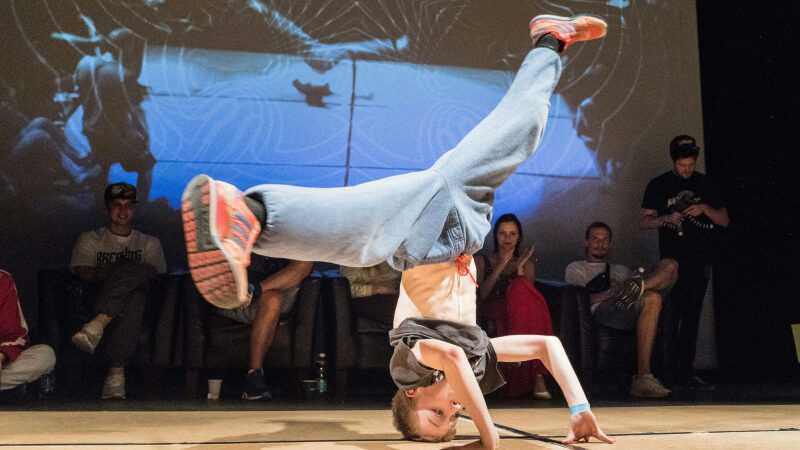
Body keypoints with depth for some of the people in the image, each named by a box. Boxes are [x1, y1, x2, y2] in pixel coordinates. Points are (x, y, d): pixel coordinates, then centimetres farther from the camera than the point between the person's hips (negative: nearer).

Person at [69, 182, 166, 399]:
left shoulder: (149, 243, 24)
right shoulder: (90, 239, 23)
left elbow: (152, 272, 3)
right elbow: (83, 272, 4)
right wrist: (115, 273, -14)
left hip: (136, 295, 1)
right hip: (98, 297, -1)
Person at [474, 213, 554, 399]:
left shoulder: (527, 264, 25)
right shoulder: (482, 261, 20)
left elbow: (527, 295, 8)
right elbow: (480, 295, 2)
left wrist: (520, 269, -3)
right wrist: (500, 267, -4)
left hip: (519, 317, 1)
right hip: (492, 314, -1)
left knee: (520, 288, -35)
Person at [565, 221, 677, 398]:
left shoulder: (622, 270, 43)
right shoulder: (576, 269, 26)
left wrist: (638, 286, -5)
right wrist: (609, 294, -17)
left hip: (631, 310, 6)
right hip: (603, 311, -5)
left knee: (669, 265, -15)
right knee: (651, 297, -36)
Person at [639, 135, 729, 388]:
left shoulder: (705, 185, 12)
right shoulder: (658, 185, 4)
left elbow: (724, 221, 10)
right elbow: (643, 221, 3)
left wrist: (705, 208, -10)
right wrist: (666, 218, -16)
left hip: (700, 262, 3)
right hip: (673, 260, -3)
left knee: (692, 317, 5)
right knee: (671, 316, -11)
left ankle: (687, 372, 10)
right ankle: (671, 372, -6)